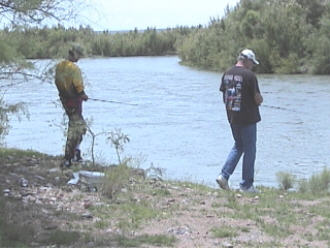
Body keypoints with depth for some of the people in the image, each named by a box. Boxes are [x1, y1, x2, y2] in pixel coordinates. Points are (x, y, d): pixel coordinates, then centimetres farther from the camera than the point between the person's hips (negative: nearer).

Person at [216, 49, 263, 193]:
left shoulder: (227, 74, 6)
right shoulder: (249, 75, -16)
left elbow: (224, 98, 11)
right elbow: (258, 99, -14)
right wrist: (260, 100, 7)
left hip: (232, 118, 7)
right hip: (248, 119, -7)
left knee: (238, 146, 21)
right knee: (249, 150, 4)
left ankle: (224, 175, 8)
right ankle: (246, 185, 9)